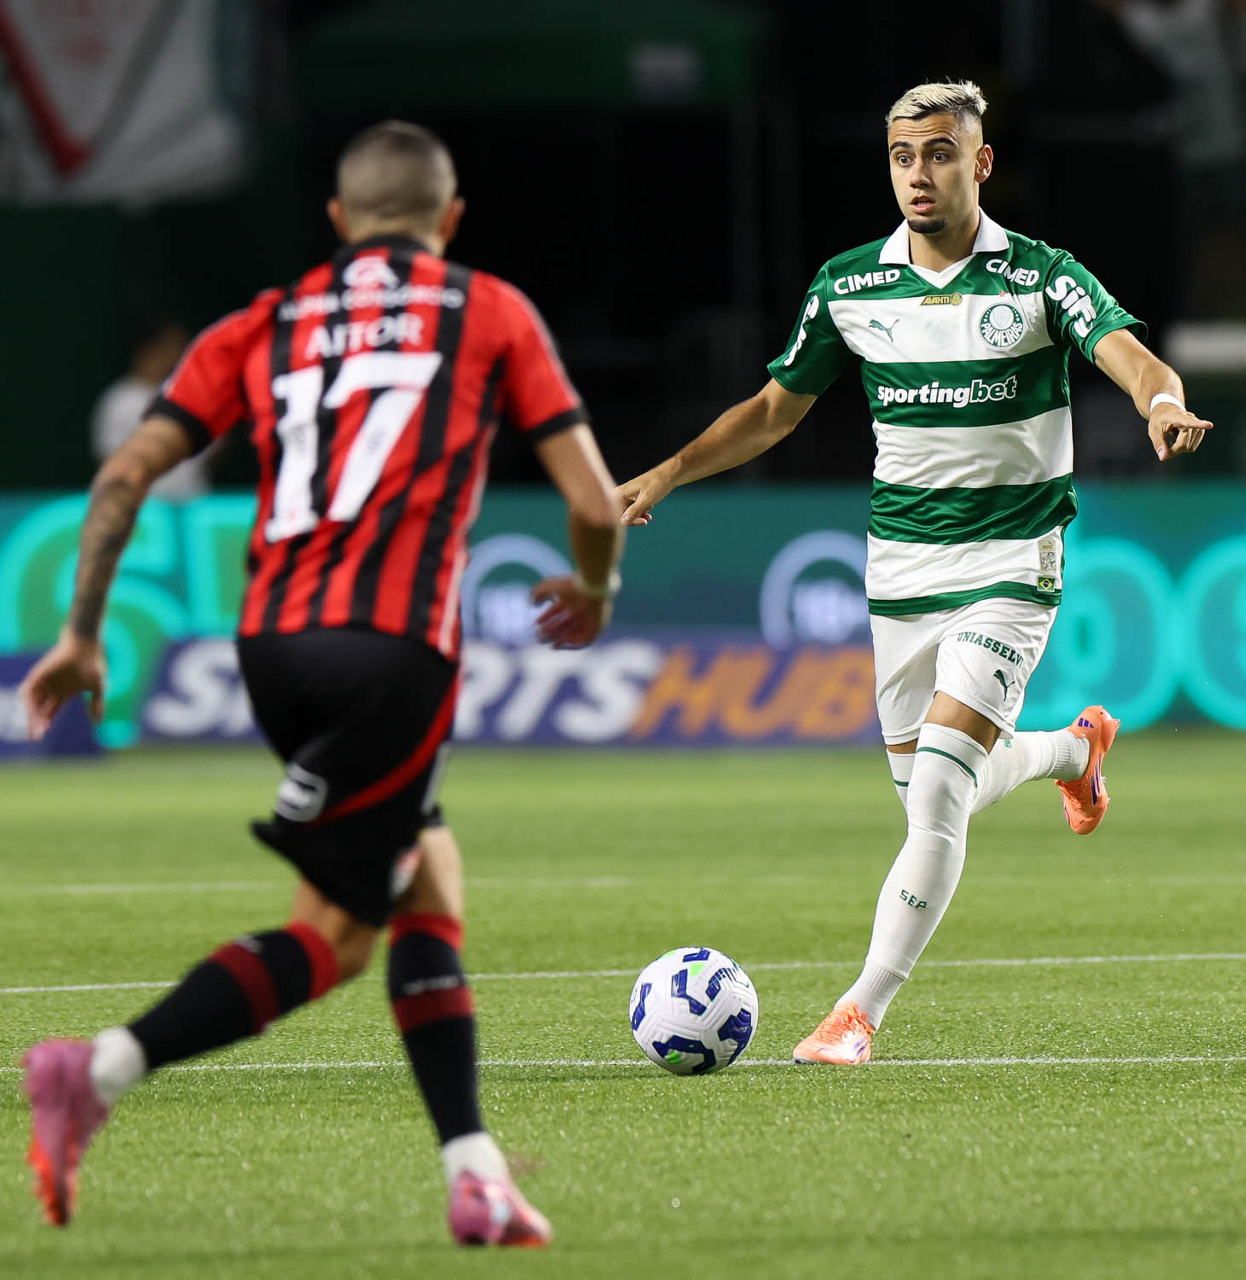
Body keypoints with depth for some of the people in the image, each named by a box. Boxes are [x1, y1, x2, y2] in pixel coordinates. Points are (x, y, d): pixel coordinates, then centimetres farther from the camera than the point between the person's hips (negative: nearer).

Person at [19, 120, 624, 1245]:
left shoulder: (267, 325, 20)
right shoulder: (491, 313, 13)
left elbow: (125, 476, 10)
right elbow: (595, 500, 9)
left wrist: (82, 634, 16)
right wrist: (595, 590, 29)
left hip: (272, 638, 5)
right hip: (392, 644, -5)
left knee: (430, 879, 19)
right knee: (331, 936, -3)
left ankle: (477, 1174, 8)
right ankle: (101, 1072, -20)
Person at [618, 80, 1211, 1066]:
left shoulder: (1040, 277, -9)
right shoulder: (848, 284, 1)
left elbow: (1132, 356, -23)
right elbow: (778, 407, 11)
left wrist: (1163, 401, -46)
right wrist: (668, 474, 1)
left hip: (1010, 567, -4)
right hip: (900, 568, 5)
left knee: (938, 788, -18)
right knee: (930, 797, 13)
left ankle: (862, 1011, -13)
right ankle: (1076, 747, 46)